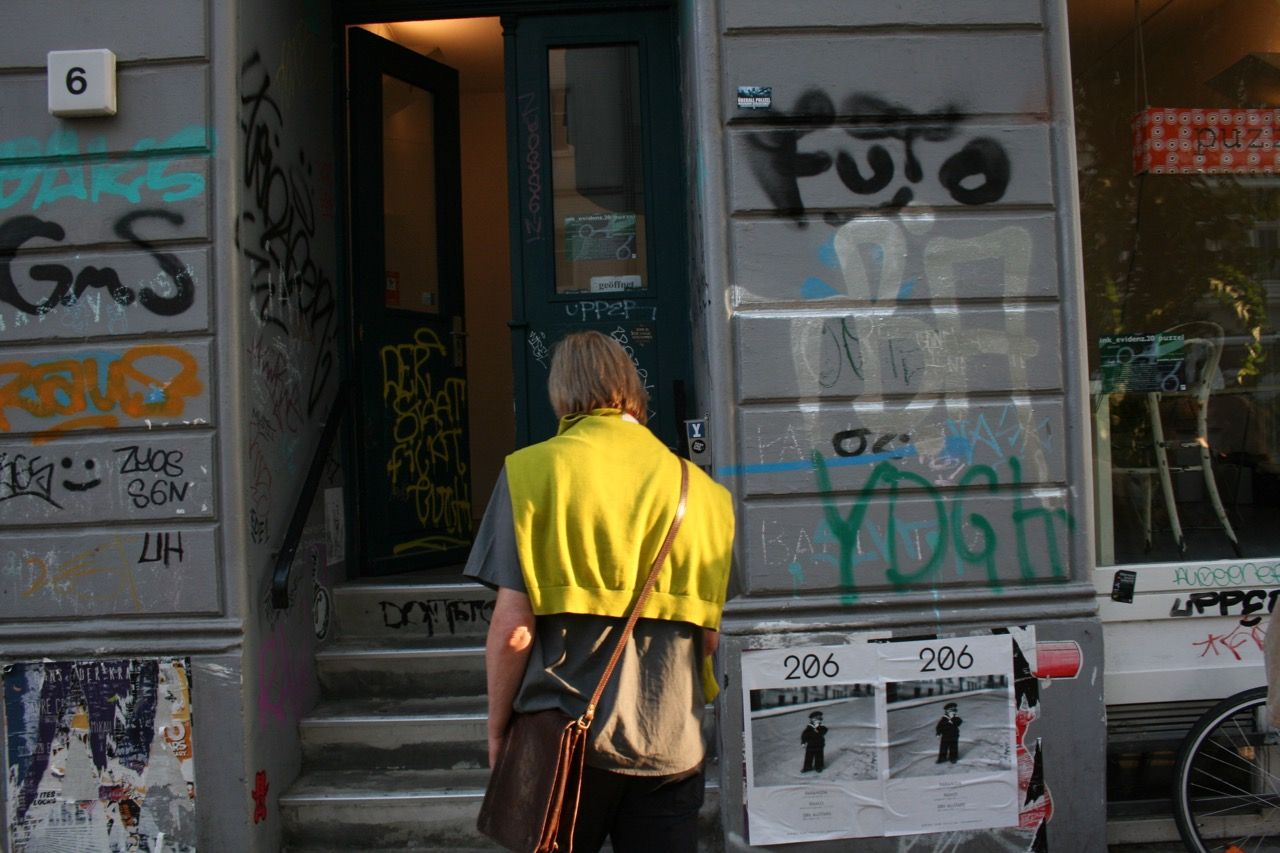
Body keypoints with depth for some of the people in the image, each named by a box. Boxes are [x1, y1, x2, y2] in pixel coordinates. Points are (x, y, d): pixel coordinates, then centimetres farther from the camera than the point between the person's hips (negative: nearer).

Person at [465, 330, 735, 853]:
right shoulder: (701, 490, 1)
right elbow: (712, 636, 3)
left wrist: (497, 732, 2)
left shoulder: (534, 470, -7)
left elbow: (513, 629, -11)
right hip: (671, 746, 2)